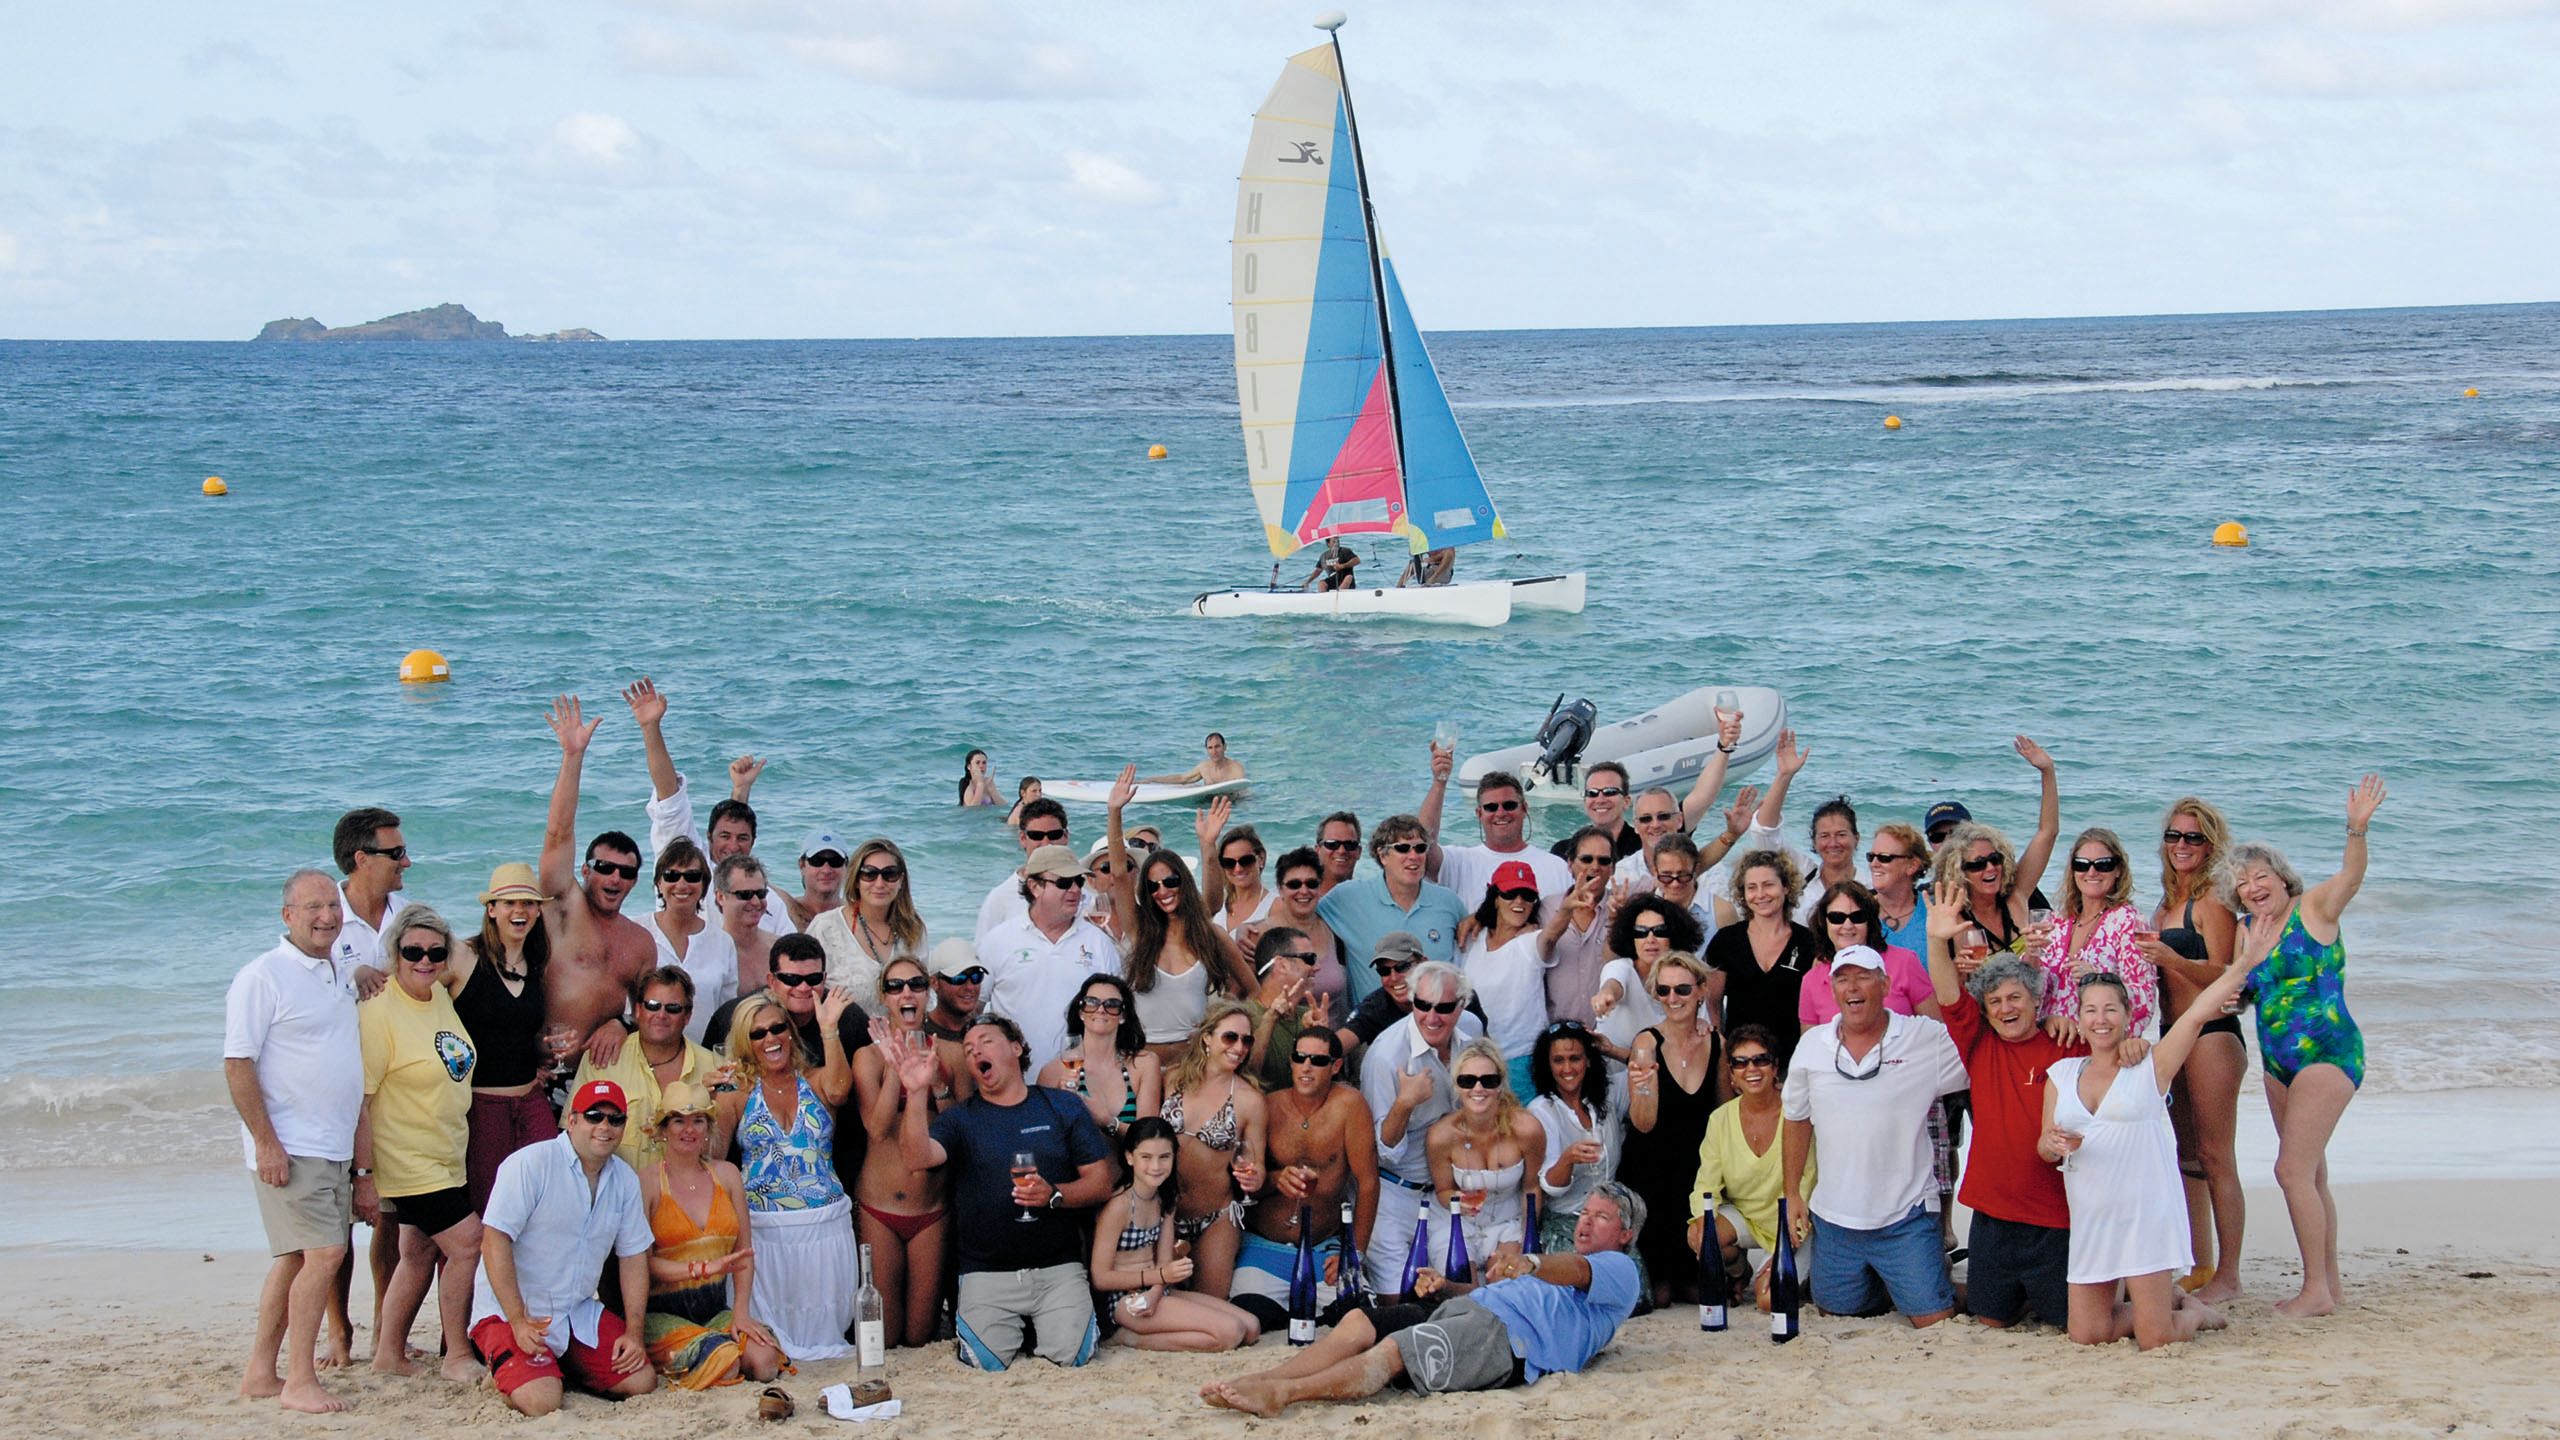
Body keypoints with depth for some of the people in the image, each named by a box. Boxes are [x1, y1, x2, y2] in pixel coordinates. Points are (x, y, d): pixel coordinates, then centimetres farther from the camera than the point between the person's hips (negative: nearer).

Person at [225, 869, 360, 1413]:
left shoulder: (343, 976, 15)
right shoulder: (264, 976, -10)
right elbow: (237, 1065, -14)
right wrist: (265, 1141, -20)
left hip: (334, 1148, 8)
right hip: (289, 1147, -8)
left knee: (297, 1257, 11)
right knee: (324, 1252, -15)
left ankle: (260, 1373, 18)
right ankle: (300, 1381, -11)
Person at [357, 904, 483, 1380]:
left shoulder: (441, 998, 7)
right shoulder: (379, 1011, -18)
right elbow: (357, 1099, -20)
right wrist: (364, 1175, -22)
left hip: (448, 1159, 8)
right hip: (407, 1161, -8)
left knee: (421, 1253, 15)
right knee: (466, 1243, -11)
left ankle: (389, 1352, 27)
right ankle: (457, 1356, 1)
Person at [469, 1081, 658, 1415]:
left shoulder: (625, 1180, 6)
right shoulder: (530, 1165, -14)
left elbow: (634, 1257, 10)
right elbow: (495, 1241, -18)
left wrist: (634, 1333, -1)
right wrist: (518, 1322, -23)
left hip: (580, 1313, 6)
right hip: (509, 1312, -6)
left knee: (643, 1382, -8)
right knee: (541, 1402, -27)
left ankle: (561, 1368, 15)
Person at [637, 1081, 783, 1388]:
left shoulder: (726, 1175, 12)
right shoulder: (647, 1181, -5)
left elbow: (744, 1249, 9)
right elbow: (643, 1262, -12)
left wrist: (741, 1312, -4)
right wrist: (703, 1268, -24)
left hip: (716, 1310, 5)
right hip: (663, 1313, -4)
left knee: (764, 1362, -23)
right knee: (723, 1361, -30)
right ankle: (665, 1364, 2)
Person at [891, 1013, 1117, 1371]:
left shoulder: (1062, 1108, 9)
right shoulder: (959, 1119, 6)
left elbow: (1101, 1183, 5)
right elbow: (918, 1159, -14)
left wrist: (1054, 1194, -14)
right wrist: (916, 1094, -26)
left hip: (1057, 1266, 0)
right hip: (987, 1272, 0)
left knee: (1071, 1353, -18)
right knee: (988, 1360, -18)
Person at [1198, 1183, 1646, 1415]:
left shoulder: (1620, 1271, 13)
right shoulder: (1556, 1264, 41)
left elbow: (1577, 1272, -11)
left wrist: (1529, 1263, -33)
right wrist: (1446, 1287, 11)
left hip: (1508, 1334, -9)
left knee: (1391, 1351, -29)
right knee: (1359, 1322, -13)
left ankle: (1280, 1393, -43)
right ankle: (1253, 1383, -26)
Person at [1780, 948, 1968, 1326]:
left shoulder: (1926, 1038, -7)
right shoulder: (1812, 1046, 3)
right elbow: (1798, 1121, 14)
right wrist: (1792, 1195, 13)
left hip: (1905, 1219, -3)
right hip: (1834, 1220, 3)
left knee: (1934, 1321, -7)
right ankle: (1881, 1294, 43)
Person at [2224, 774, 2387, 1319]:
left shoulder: (2313, 908, -7)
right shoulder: (2248, 931, 12)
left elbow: (2351, 876, -24)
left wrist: (2358, 828, -41)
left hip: (2327, 1052, -8)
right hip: (2279, 1062, 8)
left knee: (2293, 1169, -14)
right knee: (2310, 1175, 13)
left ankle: (2316, 1289, -9)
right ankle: (2328, 1282, 21)